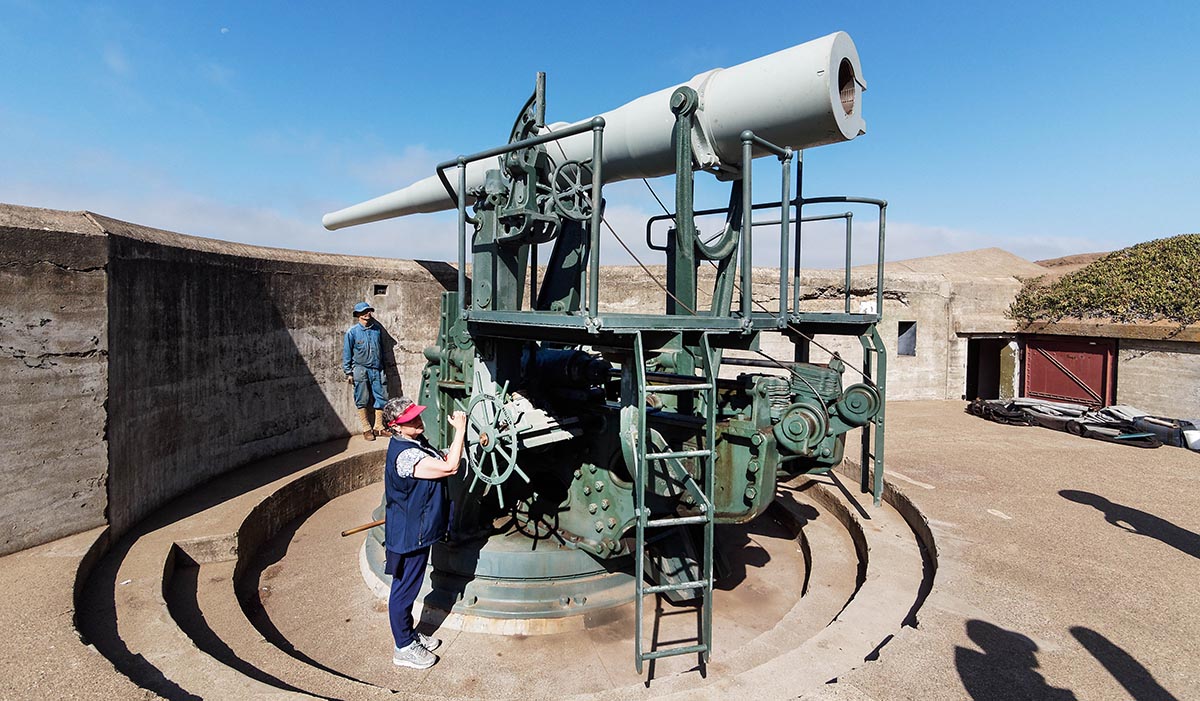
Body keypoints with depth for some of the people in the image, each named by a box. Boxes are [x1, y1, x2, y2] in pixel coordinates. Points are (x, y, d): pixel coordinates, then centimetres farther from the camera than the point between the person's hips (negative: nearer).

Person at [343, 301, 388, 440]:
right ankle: (366, 429, 14)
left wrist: (383, 369, 18)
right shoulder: (352, 332, -3)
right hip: (360, 369, -3)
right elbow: (347, 353, 0)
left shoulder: (377, 329, 8)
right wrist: (348, 372, -3)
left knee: (381, 398, 3)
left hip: (377, 370, 4)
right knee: (362, 401, 3)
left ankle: (378, 427, 16)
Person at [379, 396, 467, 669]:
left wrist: (459, 432, -1)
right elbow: (450, 467, -30)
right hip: (409, 534, -10)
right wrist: (460, 428, -25)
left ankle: (410, 634, 42)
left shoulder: (417, 440, 1)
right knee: (404, 589, 9)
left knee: (409, 587, 24)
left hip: (417, 530, 10)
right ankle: (404, 648, 27)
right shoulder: (405, 454, -31)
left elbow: (443, 460, 12)